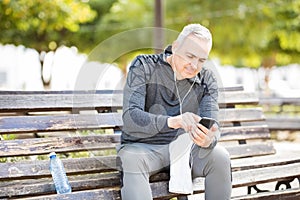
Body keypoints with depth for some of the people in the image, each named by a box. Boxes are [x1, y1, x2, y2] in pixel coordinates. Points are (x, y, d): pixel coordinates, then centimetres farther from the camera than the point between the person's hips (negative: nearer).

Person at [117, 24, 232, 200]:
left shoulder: (207, 79, 1)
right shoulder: (144, 66, -11)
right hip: (142, 146, -3)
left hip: (182, 146, 3)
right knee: (132, 160, -36)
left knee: (220, 157, -24)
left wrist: (209, 140, -37)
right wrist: (171, 122, -43)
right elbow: (130, 117, -24)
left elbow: (212, 124, -10)